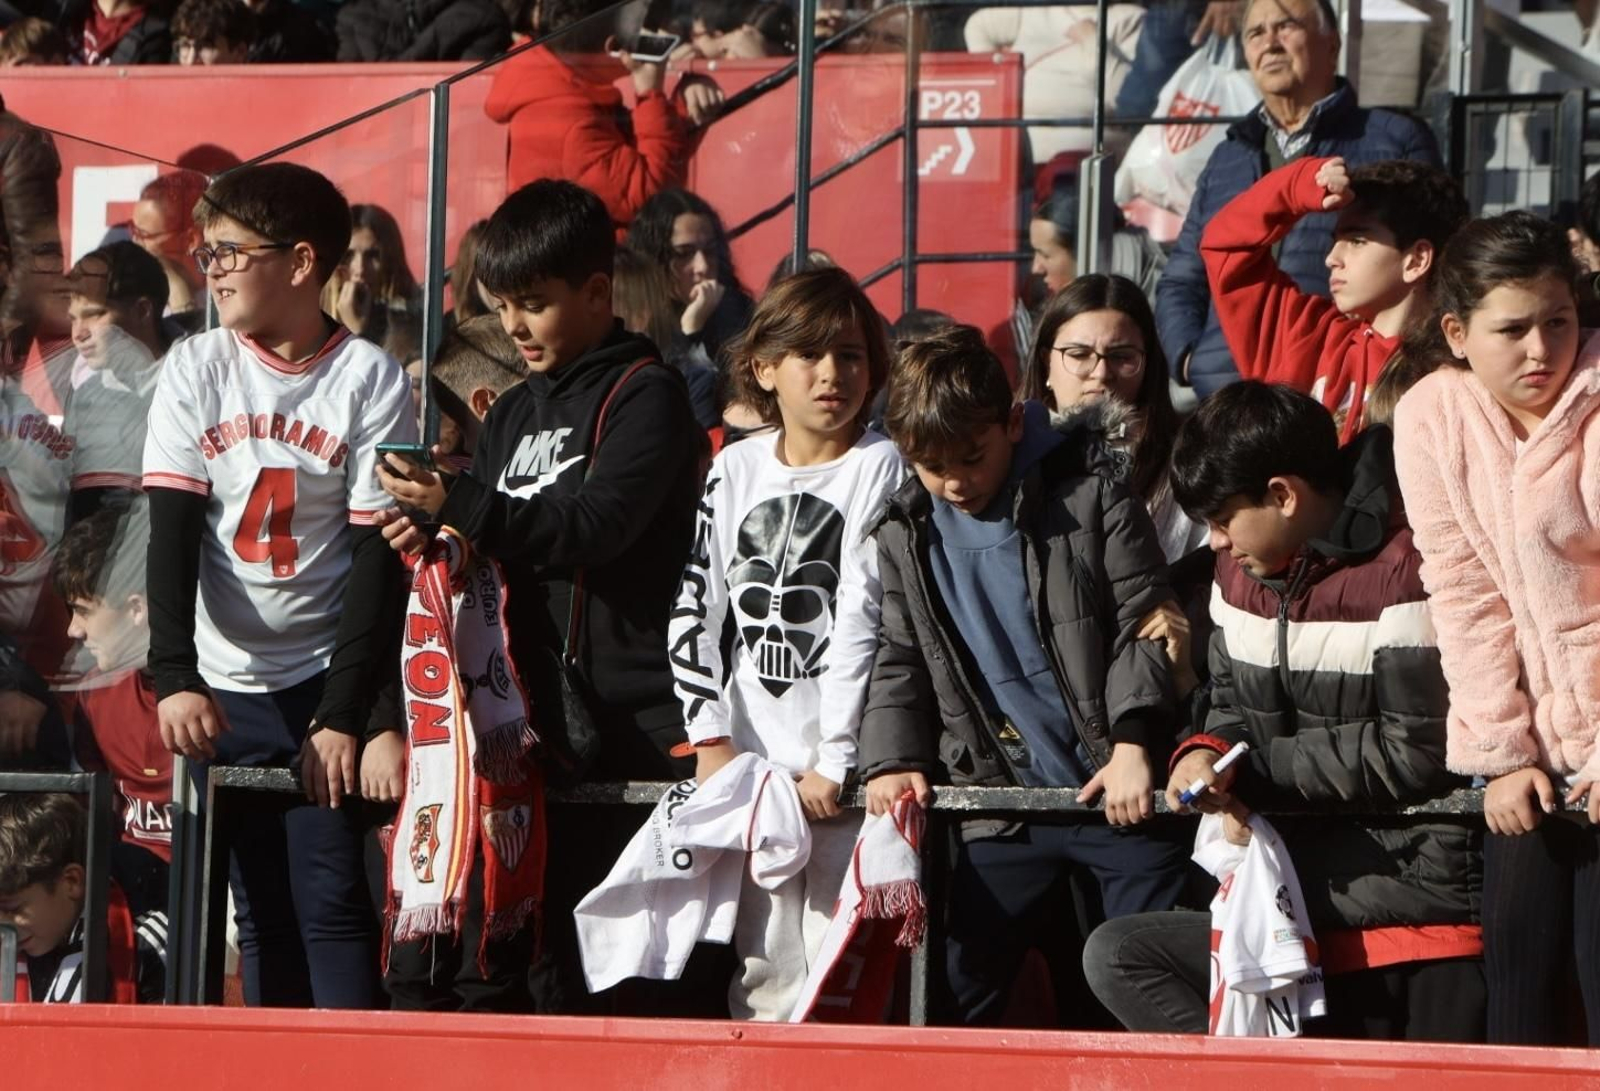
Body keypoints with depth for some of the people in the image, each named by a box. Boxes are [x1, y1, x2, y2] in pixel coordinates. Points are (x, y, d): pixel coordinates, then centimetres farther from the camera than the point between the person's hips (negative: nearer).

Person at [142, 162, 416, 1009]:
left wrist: (345, 712, -12)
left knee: (331, 898, -8)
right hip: (223, 688, 2)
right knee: (258, 905, 2)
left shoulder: (371, 380, -5)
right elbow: (170, 533, -5)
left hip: (327, 680, -2)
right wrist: (174, 677, -18)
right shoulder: (195, 370, 2)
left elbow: (378, 555, -6)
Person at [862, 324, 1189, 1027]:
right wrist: (891, 762, -4)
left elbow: (1141, 628, -6)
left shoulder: (1094, 505, -3)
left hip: (1119, 792, -4)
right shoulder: (905, 537, 9)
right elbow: (899, 664, 12)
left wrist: (1135, 743, -18)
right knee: (962, 998, 5)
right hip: (1000, 804, 4)